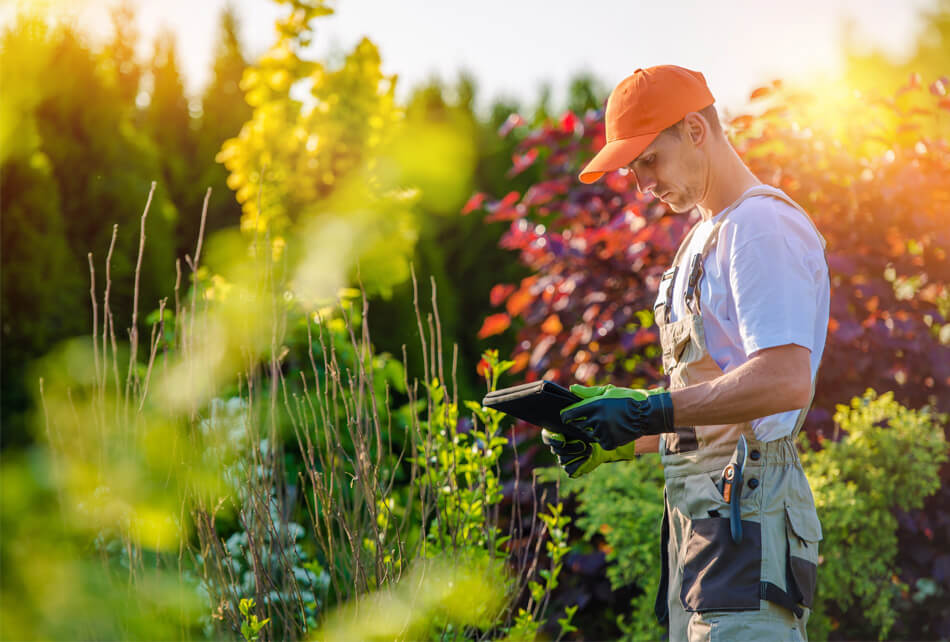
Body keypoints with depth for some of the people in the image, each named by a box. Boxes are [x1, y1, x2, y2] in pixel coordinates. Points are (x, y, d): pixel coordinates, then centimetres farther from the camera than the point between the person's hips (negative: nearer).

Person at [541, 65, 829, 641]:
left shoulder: (763, 223, -8)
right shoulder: (704, 238, 23)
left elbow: (786, 381, -21)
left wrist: (651, 411, -21)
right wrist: (619, 439, 12)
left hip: (747, 511, -9)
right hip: (699, 510, 9)